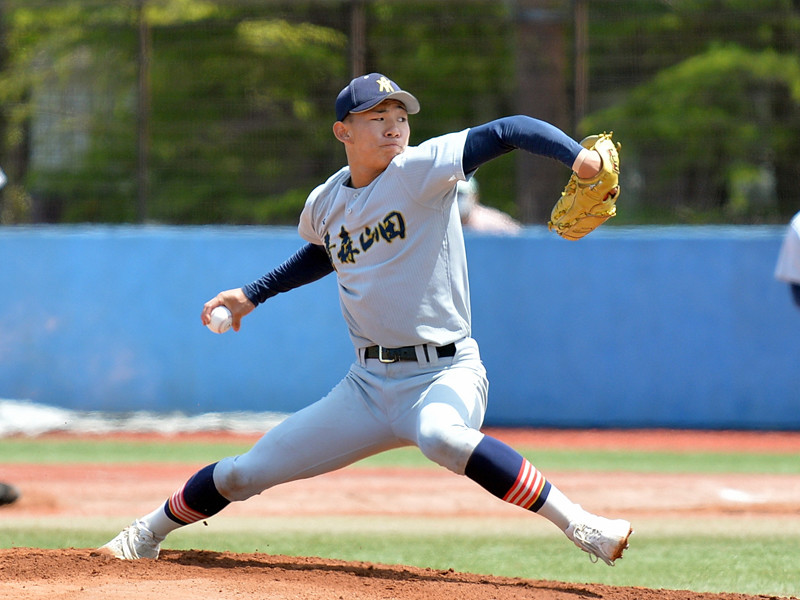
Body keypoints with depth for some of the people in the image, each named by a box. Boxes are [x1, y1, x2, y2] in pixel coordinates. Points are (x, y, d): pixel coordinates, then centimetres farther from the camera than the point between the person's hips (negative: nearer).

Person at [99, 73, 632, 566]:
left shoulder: (420, 170, -11)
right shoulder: (326, 204, 7)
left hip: (445, 373, -6)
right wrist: (254, 294, 27)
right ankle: (147, 536, 35)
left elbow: (507, 132, -23)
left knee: (438, 434, -41)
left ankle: (579, 525, -38)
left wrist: (577, 156, -39)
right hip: (370, 383, 6)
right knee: (247, 471, 9)